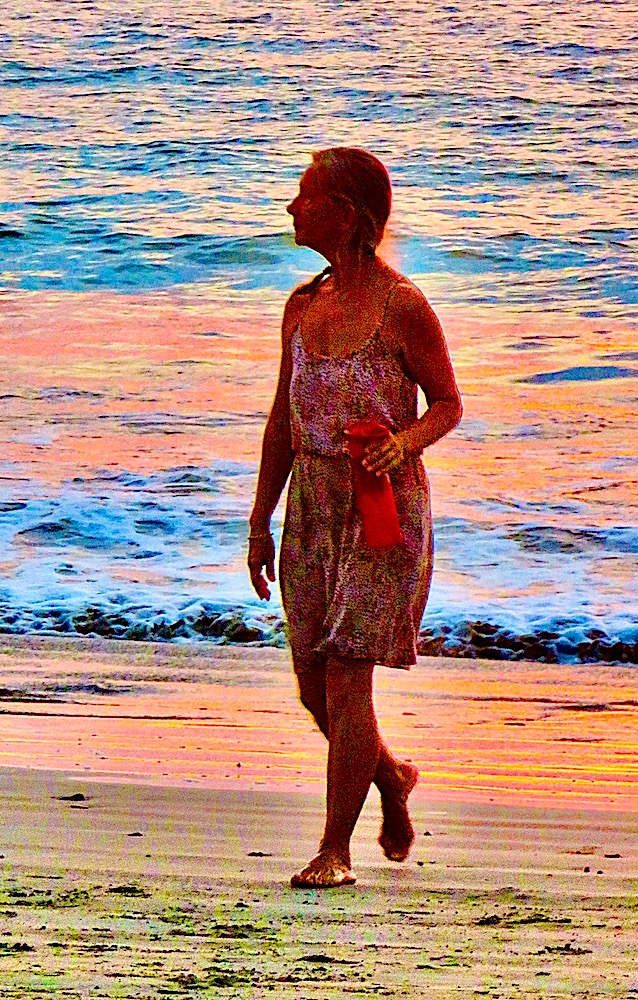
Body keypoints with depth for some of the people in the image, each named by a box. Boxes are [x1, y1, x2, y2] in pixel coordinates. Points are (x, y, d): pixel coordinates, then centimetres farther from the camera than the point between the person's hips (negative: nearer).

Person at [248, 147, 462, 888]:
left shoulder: (402, 307, -10)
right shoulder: (303, 306, 8)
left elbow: (449, 404, -2)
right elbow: (283, 419, 14)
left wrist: (407, 441, -23)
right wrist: (259, 523, 13)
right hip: (312, 509, 6)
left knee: (345, 679, -10)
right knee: (315, 691, 10)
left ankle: (336, 850, -3)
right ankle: (391, 778, 38)